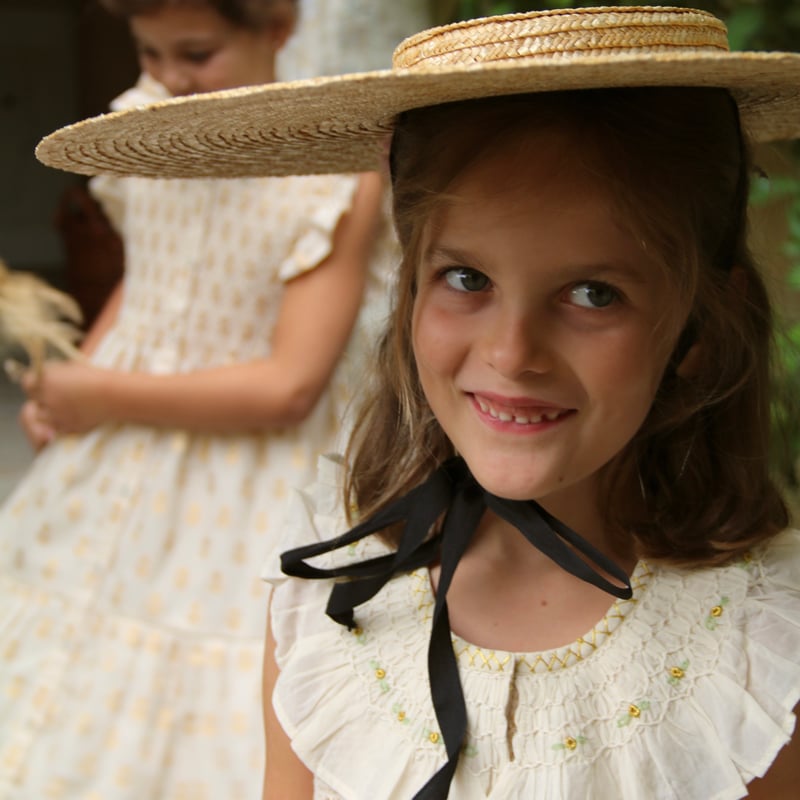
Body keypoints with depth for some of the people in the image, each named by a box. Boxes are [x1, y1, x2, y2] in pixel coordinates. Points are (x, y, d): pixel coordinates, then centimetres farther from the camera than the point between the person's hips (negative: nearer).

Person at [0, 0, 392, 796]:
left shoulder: (339, 177, -19)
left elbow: (288, 388, -21)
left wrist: (104, 395, -17)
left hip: (241, 510, -5)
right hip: (109, 487, 6)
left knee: (203, 735, 4)